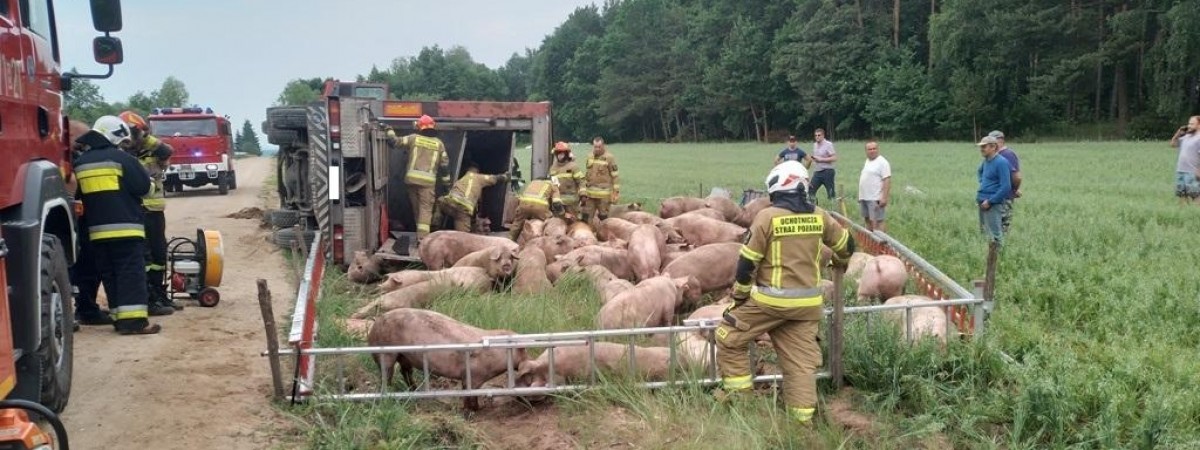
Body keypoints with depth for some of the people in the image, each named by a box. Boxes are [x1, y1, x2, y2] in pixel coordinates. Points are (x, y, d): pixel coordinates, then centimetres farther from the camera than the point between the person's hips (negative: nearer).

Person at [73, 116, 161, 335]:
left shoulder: (82, 162, 12)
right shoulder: (121, 158, -8)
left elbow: (80, 195, 19)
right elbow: (143, 186, -9)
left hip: (97, 229, 6)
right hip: (125, 227, -6)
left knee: (109, 274, 11)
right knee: (131, 272, -7)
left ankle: (120, 317, 12)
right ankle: (134, 319, -14)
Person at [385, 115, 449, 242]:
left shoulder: (414, 138, 5)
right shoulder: (439, 143, 8)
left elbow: (395, 141, 4)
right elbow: (444, 164, 9)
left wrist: (390, 131, 22)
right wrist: (445, 179, 20)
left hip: (412, 178, 1)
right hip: (428, 180, -1)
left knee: (416, 208, 14)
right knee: (426, 209, -2)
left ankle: (420, 234, 23)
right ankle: (422, 237, -15)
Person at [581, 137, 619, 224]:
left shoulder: (609, 158, -8)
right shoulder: (590, 157, 11)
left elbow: (615, 177, -8)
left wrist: (615, 193, -11)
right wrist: (584, 192, 18)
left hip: (604, 194, -6)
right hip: (590, 194, 6)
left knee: (603, 217, 3)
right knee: (586, 217, 7)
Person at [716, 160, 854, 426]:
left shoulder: (768, 216, -11)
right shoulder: (819, 217, 3)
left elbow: (748, 261, -8)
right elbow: (846, 244, 19)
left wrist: (739, 297, 4)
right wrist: (841, 263, 43)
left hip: (771, 300, -5)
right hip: (807, 302, 5)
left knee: (729, 336, 14)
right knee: (801, 360, 10)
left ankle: (738, 391, 16)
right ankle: (802, 417, 12)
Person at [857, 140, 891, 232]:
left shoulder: (882, 162, -10)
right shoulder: (866, 162, 17)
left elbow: (887, 181, -17)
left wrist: (884, 198, -24)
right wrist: (860, 196, 20)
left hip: (875, 199, -9)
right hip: (864, 197, 9)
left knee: (877, 221, -10)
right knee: (868, 220, 15)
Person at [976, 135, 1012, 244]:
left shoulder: (1001, 162, -14)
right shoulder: (986, 161, 11)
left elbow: (1006, 187, -19)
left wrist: (990, 201, -18)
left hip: (993, 204, -9)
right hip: (982, 202, 9)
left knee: (995, 235, -7)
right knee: (984, 232, 15)